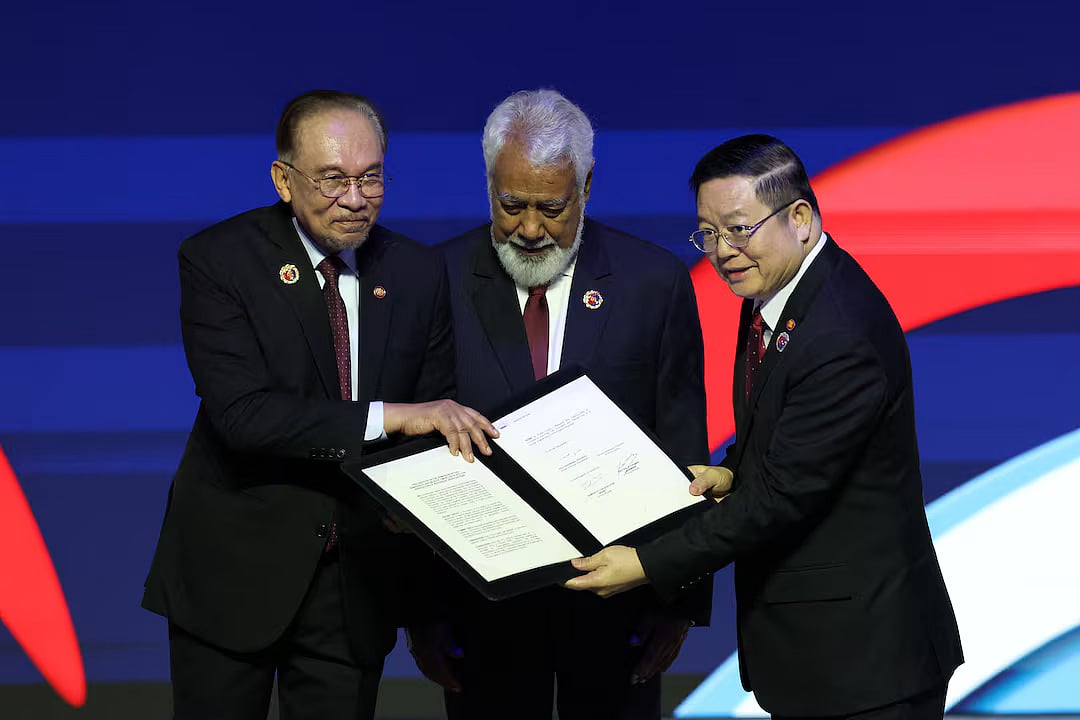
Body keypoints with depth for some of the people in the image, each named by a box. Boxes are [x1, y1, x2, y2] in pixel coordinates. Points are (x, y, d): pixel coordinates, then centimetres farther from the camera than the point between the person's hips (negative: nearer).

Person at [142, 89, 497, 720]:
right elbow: (243, 413, -23)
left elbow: (439, 424, 5)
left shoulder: (419, 273, 2)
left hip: (359, 577, 3)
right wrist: (387, 417, -29)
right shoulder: (217, 260, -11)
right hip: (235, 572, -3)